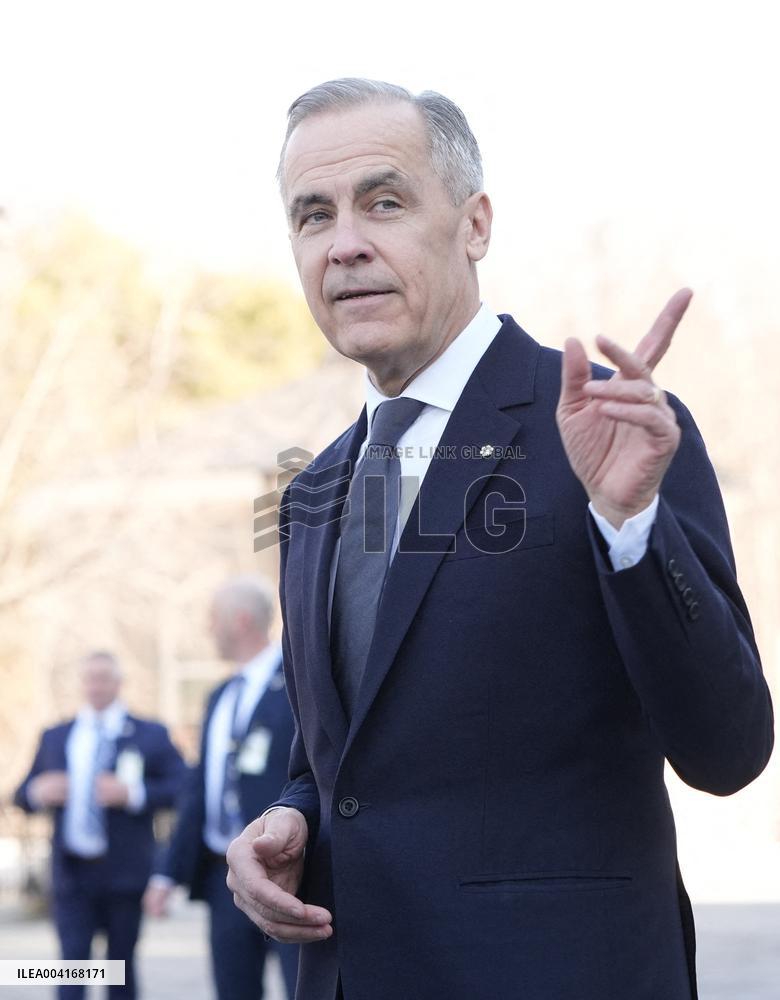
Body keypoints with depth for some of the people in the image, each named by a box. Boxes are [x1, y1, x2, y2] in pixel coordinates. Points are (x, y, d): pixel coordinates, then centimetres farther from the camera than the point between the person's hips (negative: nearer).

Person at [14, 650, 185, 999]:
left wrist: (133, 793, -19)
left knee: (121, 964, 7)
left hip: (124, 874, -1)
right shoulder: (55, 737, 15)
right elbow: (24, 795, 15)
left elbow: (180, 789, -5)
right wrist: (37, 792, -8)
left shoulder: (150, 735, 6)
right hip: (71, 873, 2)